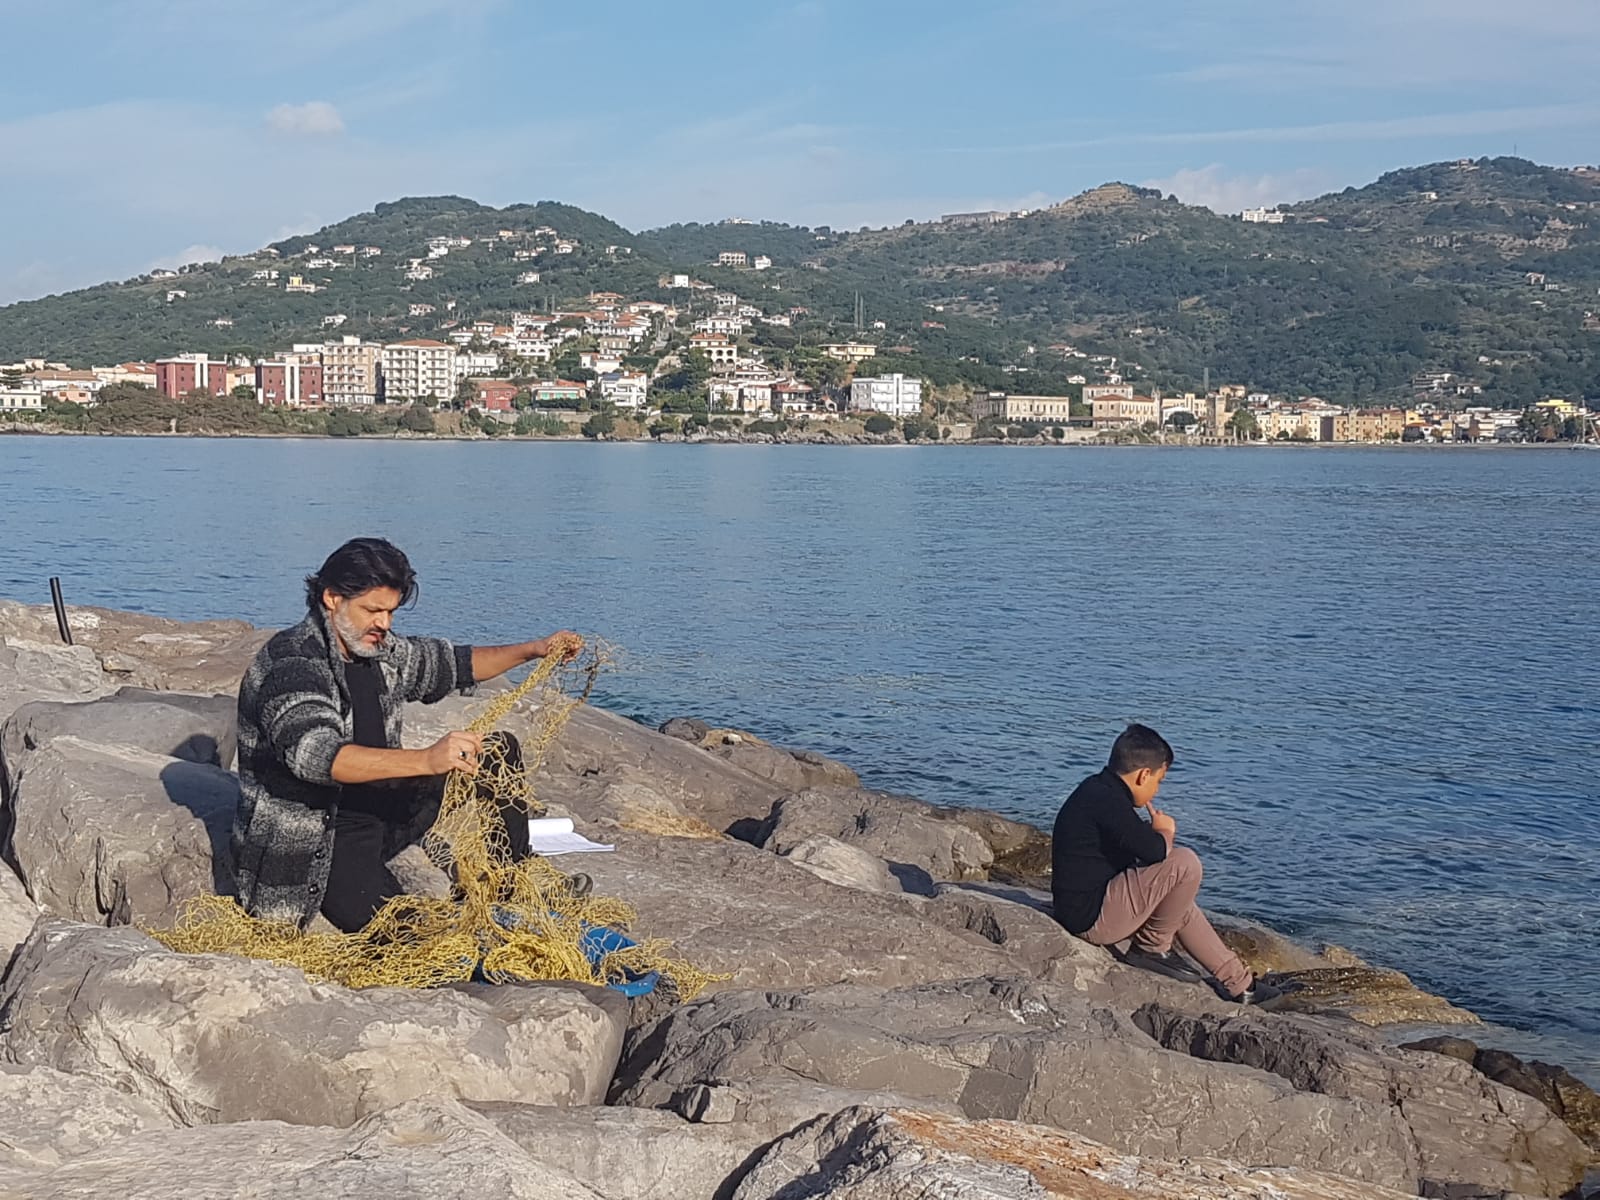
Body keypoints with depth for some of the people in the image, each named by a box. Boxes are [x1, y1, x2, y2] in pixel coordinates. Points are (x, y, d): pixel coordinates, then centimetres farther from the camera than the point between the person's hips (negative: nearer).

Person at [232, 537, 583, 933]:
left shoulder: (379, 650, 3)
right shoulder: (289, 665, -23)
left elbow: (452, 663, 21)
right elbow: (315, 755, -40)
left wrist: (534, 650, 7)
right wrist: (427, 761, -50)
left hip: (376, 810, 9)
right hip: (307, 844, -9)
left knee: (498, 752, 8)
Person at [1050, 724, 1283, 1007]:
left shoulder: (1097, 790, 13)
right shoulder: (1106, 800, -20)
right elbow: (1153, 851, -25)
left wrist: (1158, 833, 6)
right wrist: (1165, 831, -5)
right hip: (1091, 916, -11)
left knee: (1181, 904, 25)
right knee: (1186, 863, -17)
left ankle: (1239, 983, 26)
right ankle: (1152, 947, -1)